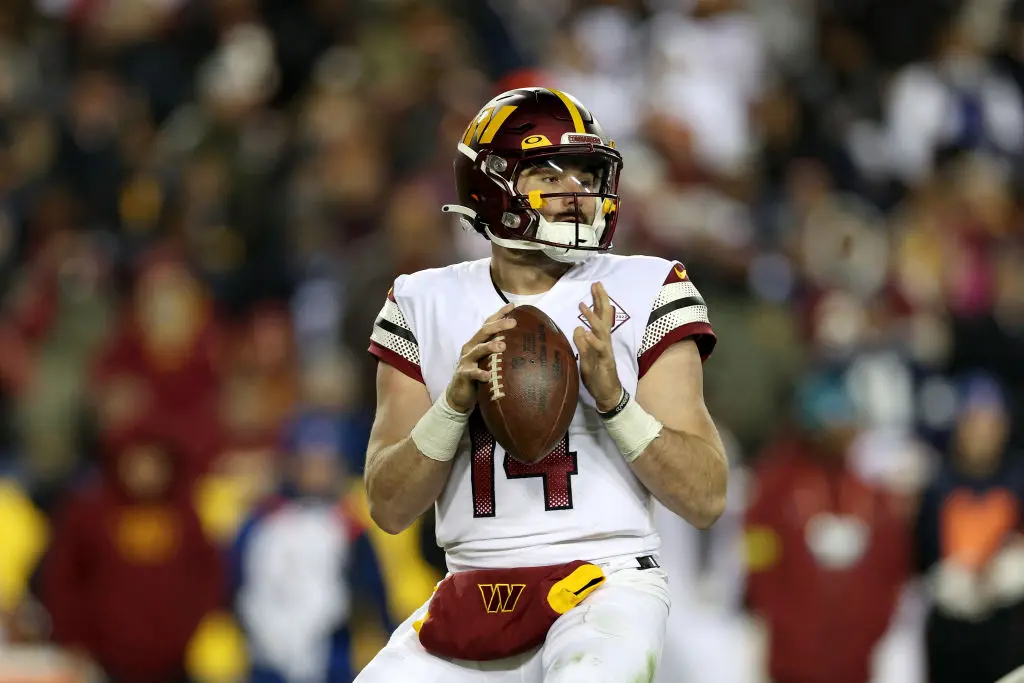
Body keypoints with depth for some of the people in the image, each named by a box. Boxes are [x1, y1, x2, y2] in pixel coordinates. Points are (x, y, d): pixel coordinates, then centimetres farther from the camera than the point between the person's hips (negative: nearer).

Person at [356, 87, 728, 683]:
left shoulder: (644, 293, 1)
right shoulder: (427, 305, 8)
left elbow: (706, 499, -3)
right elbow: (389, 509, 3)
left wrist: (612, 397, -17)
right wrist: (457, 399, -12)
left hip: (606, 582, -3)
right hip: (473, 598, 4)